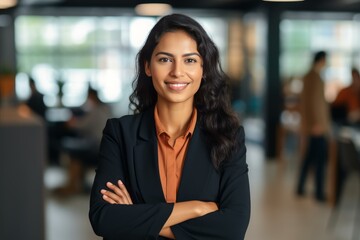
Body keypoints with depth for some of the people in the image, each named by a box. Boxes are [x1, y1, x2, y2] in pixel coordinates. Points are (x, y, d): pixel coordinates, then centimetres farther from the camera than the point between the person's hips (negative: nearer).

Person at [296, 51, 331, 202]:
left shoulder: (307, 77, 12)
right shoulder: (316, 78, -17)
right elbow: (317, 102, -20)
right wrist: (321, 123, -18)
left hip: (308, 125, 10)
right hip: (318, 126, -10)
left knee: (309, 156, 15)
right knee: (321, 158, -3)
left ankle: (300, 188, 20)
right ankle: (319, 193, 1)